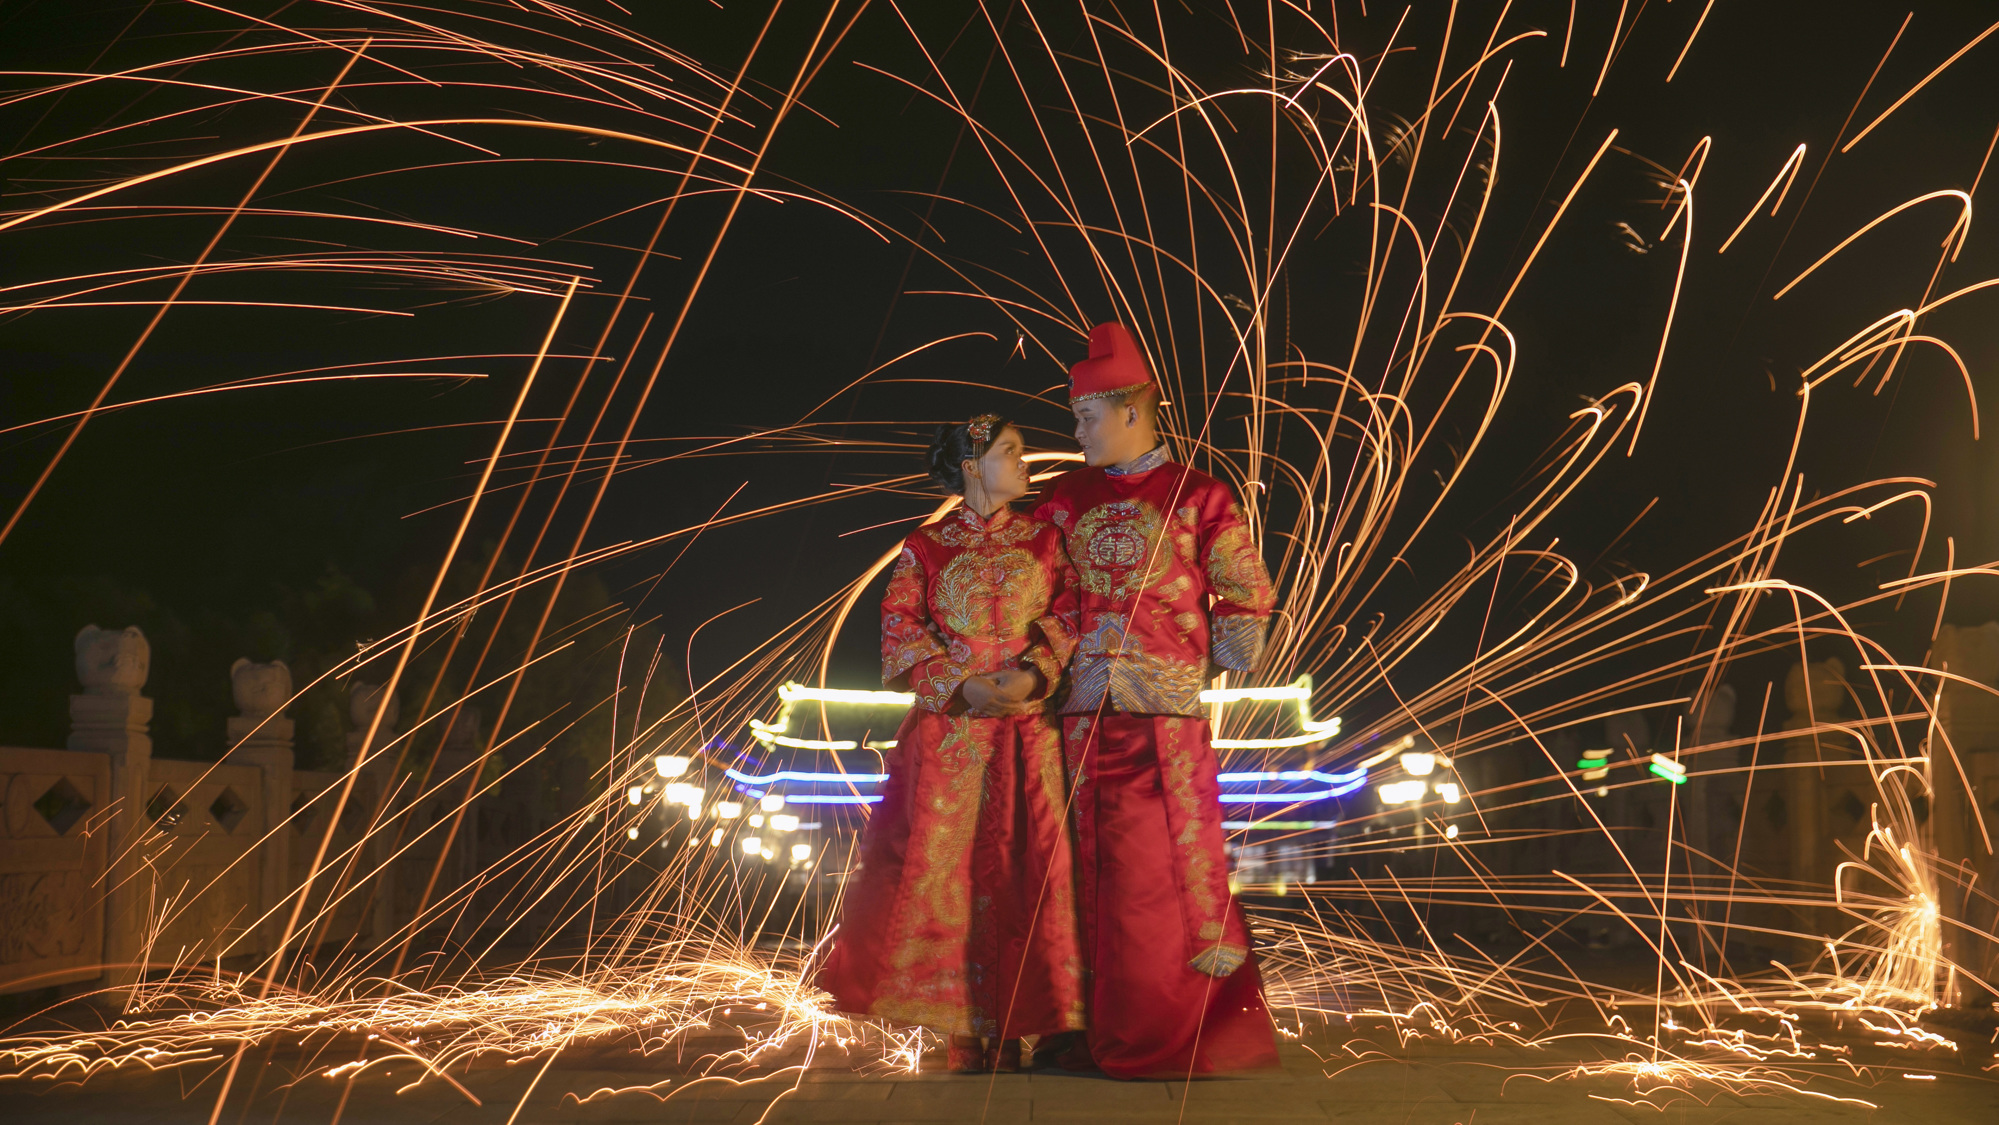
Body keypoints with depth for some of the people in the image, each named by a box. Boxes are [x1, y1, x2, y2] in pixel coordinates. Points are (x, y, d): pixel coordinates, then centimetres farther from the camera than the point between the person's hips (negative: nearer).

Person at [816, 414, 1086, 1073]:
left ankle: (1010, 1033, 1)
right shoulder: (926, 548, 8)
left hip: (1029, 728, 1)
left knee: (1021, 869, -4)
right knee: (945, 868, -5)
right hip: (948, 728, -1)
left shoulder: (1044, 538, 13)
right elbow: (901, 636, 0)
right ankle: (965, 1035, 1)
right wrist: (964, 686, -13)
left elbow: (1071, 618, 4)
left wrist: (1034, 674, -14)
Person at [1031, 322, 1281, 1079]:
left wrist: (1221, 666, 0)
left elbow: (1248, 595, 4)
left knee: (1182, 857, -5)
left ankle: (1211, 1023, 4)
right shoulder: (1064, 500, 13)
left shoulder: (1197, 497, 1)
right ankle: (1110, 1028, 14)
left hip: (1168, 707, -4)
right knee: (1099, 864, 6)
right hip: (1087, 710, 4)